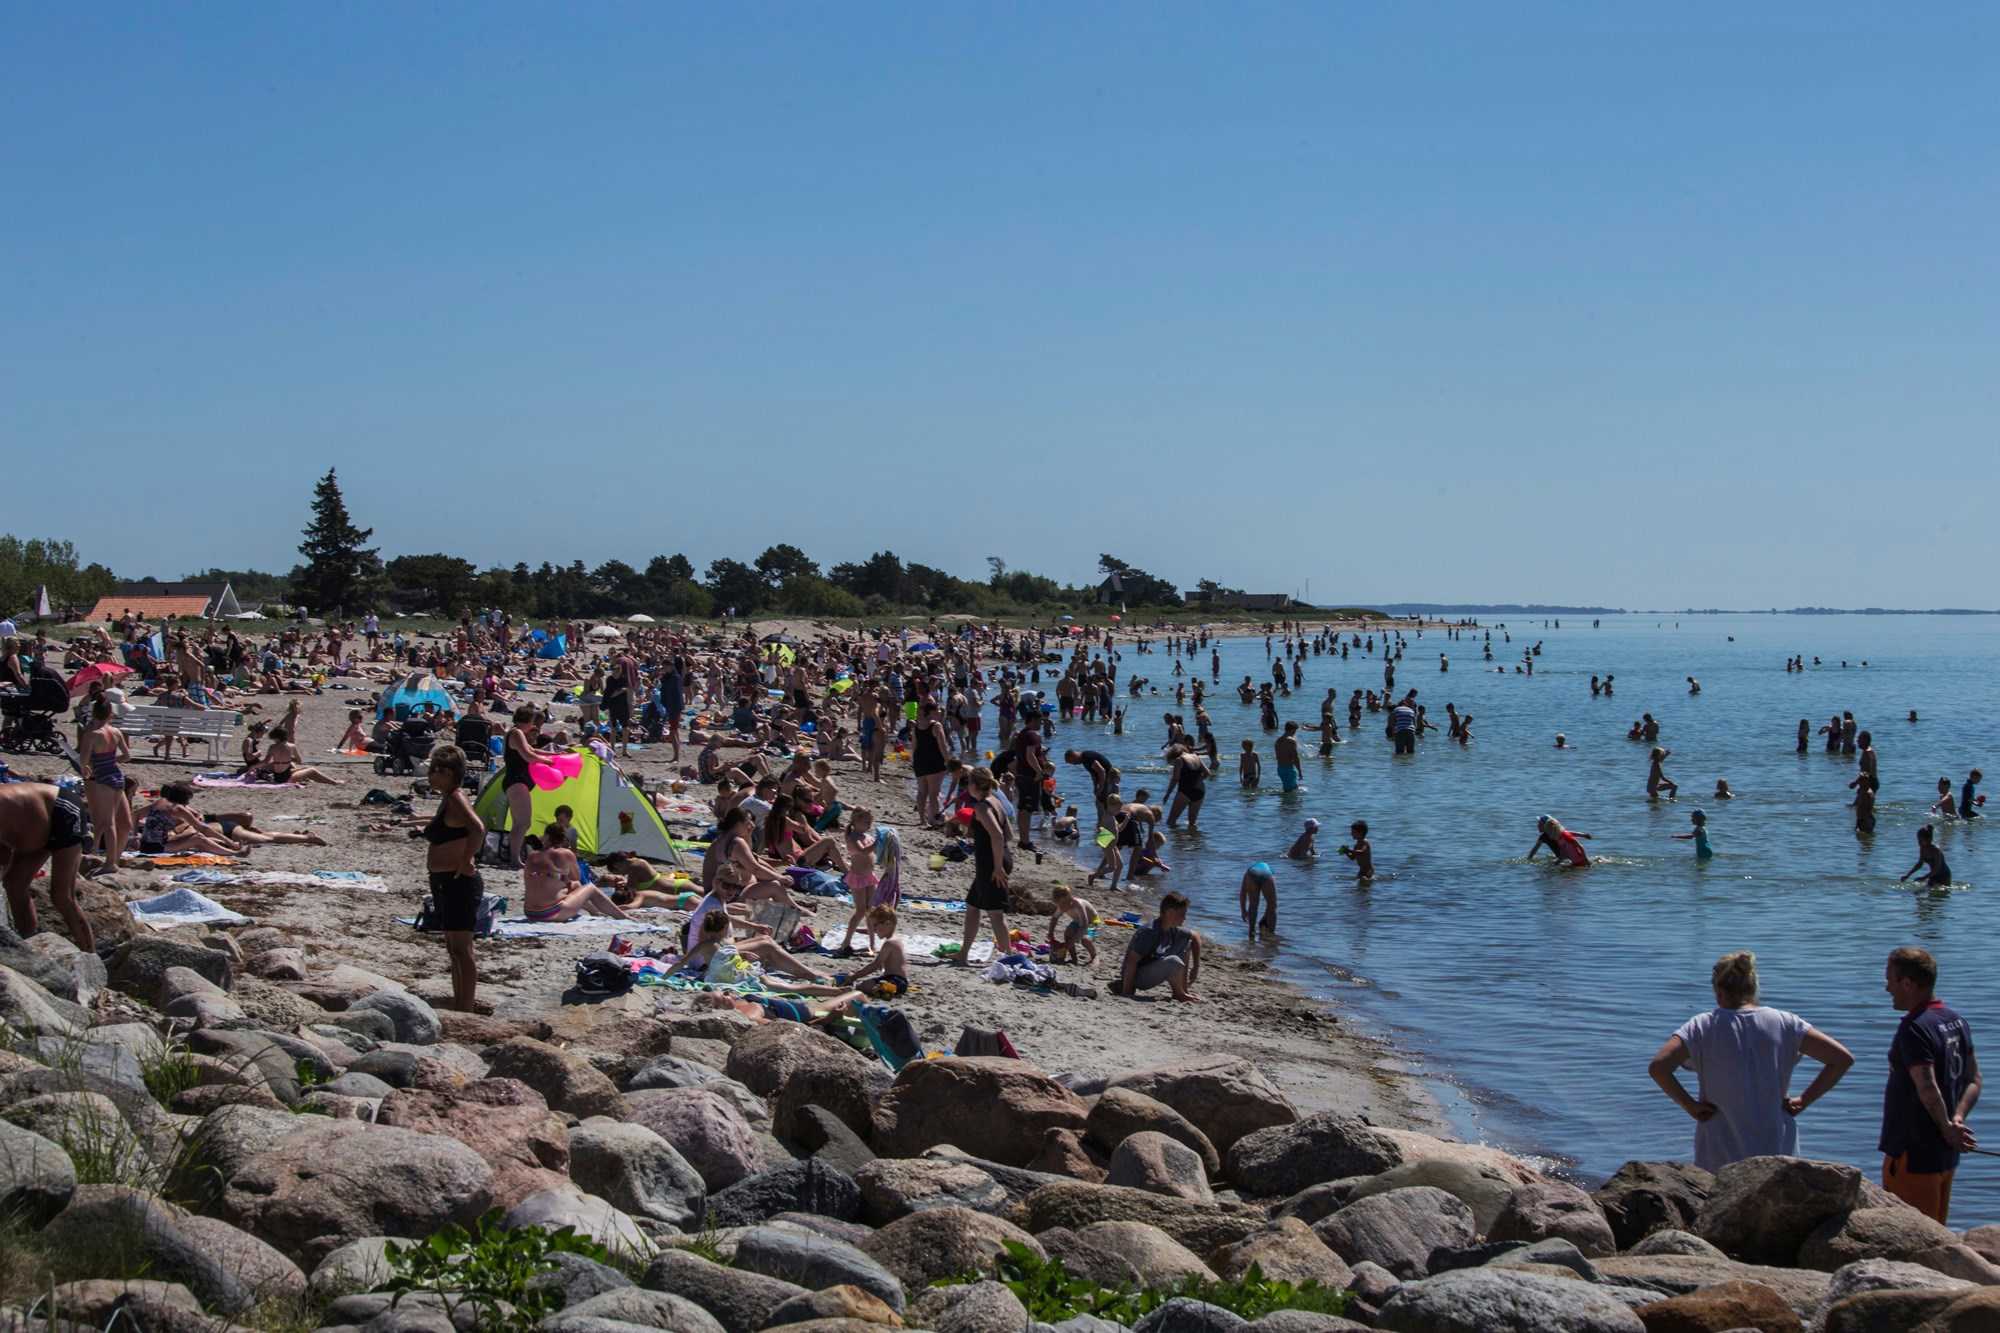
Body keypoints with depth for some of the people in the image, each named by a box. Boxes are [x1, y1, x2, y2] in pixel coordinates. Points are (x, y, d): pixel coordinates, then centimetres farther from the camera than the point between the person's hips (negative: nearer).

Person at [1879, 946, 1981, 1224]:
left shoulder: (1915, 1027, -19)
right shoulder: (1957, 1022, 10)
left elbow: (1927, 1089, -28)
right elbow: (1973, 1081, 12)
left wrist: (1947, 1127, -14)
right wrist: (1958, 1118, -2)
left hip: (1914, 1152, -9)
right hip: (1946, 1154, 9)